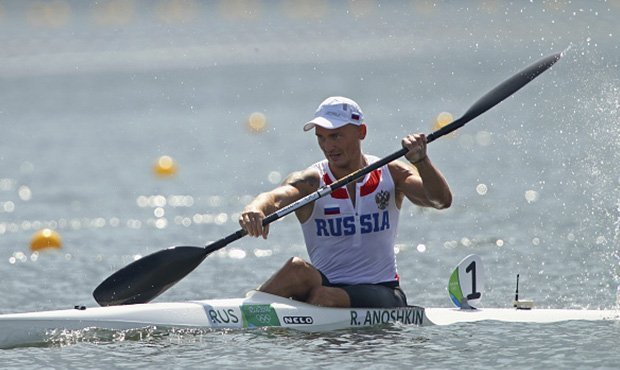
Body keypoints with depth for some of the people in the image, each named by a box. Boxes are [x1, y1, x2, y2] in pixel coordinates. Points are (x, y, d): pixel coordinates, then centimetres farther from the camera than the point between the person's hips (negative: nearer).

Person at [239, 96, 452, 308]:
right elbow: (275, 199, -24)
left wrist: (421, 161, -31)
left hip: (382, 292, 0)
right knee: (298, 270, -34)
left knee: (325, 297, -33)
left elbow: (442, 201, -11)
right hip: (325, 284, 0)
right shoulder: (310, 182, -2)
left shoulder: (391, 174, 2)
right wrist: (255, 210, -49)